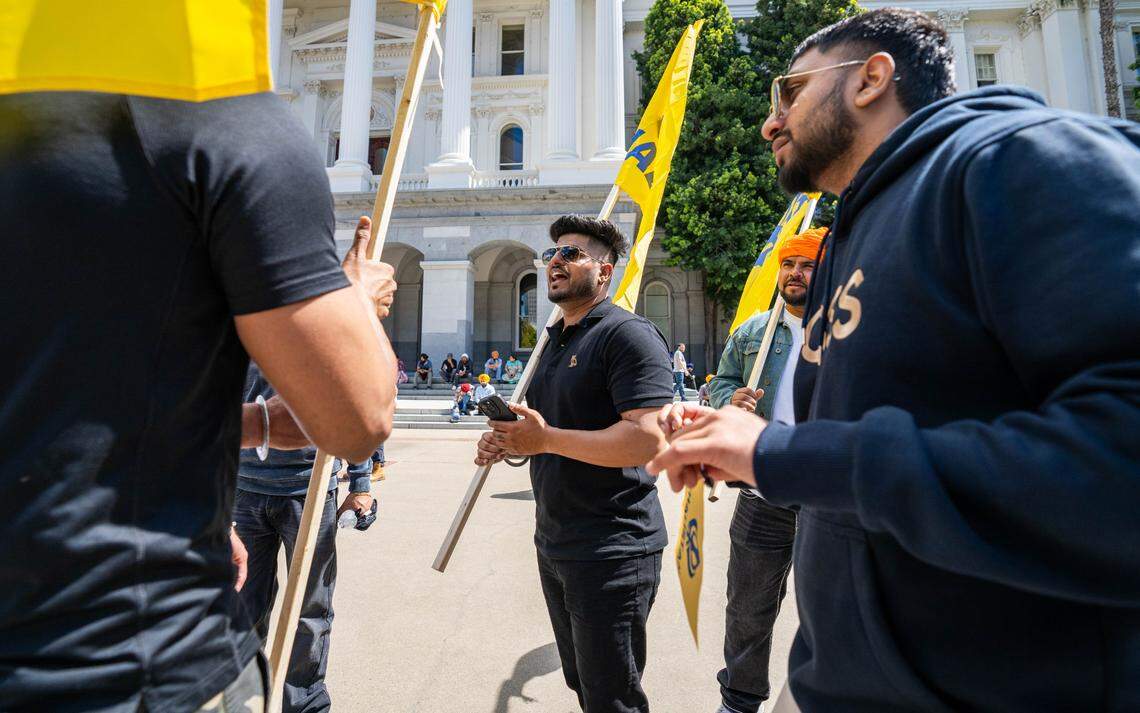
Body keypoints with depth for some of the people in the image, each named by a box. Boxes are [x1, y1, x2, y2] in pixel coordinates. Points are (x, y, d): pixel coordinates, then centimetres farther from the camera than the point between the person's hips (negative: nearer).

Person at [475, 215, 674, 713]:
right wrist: (509, 445, 2)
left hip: (612, 554, -9)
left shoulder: (628, 334, -16)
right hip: (553, 543, 9)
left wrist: (545, 439, -23)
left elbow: (648, 440, -27)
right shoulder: (554, 341, 14)